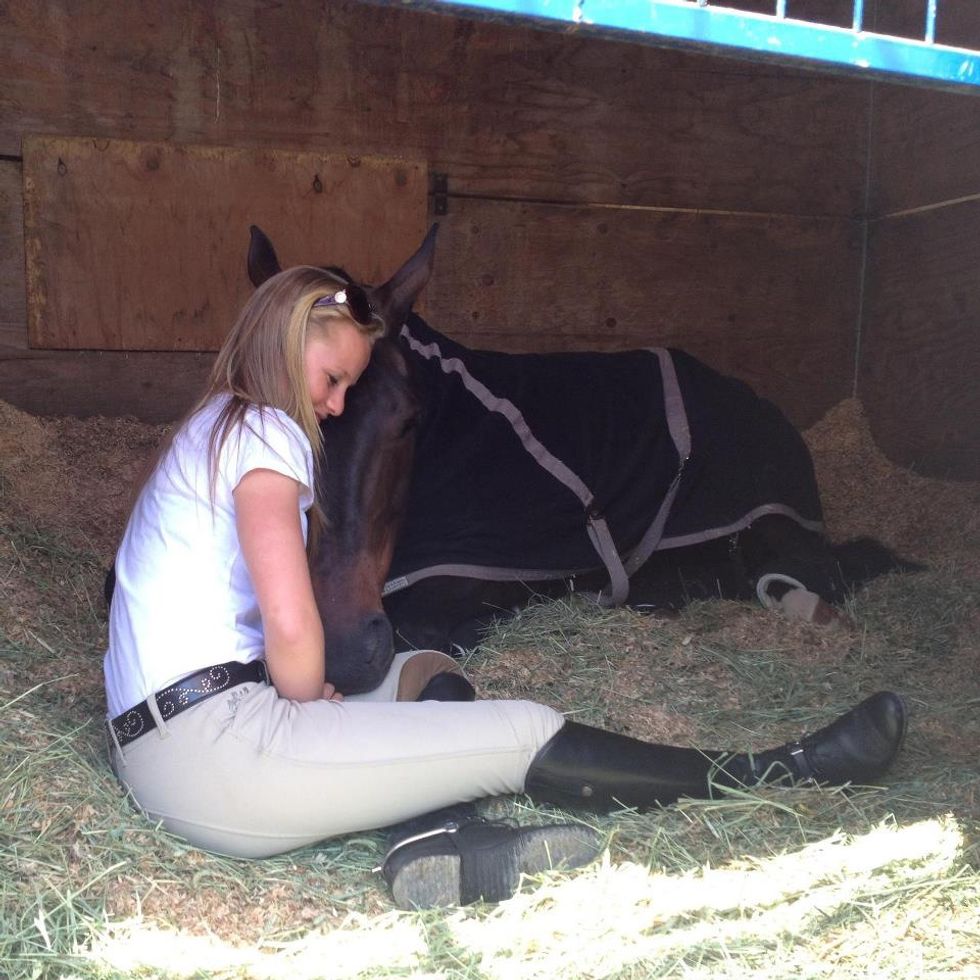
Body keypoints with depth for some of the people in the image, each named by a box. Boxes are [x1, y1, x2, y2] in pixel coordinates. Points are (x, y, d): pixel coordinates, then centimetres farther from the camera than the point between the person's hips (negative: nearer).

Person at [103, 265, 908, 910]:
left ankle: (434, 841, -9)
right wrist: (311, 705, -1)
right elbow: (293, 633, -21)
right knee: (522, 733, -8)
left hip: (157, 749, 10)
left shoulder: (211, 430, 20)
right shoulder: (264, 432, -11)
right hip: (213, 748, -10)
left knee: (429, 675, 19)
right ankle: (779, 776, 5)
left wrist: (311, 703, 8)